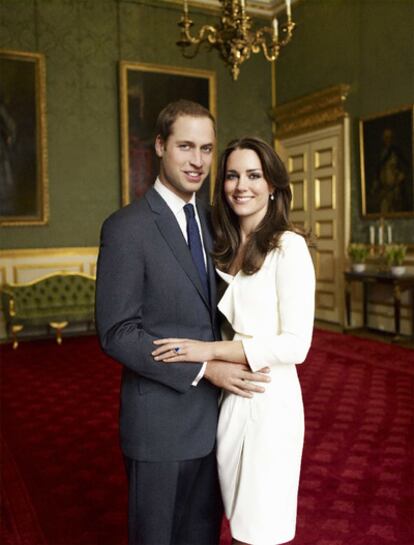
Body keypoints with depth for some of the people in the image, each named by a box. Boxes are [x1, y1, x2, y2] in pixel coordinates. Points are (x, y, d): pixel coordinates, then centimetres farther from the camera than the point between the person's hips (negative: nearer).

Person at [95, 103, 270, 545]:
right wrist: (204, 369, -21)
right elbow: (116, 333, -18)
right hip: (159, 421, -6)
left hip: (211, 417, 6)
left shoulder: (210, 222, 7)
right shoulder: (126, 228, -15)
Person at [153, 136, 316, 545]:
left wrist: (209, 351, -20)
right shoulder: (225, 248, 8)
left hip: (268, 400, -6)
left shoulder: (288, 247, -13)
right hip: (227, 398, 6)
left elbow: (296, 345, -17)